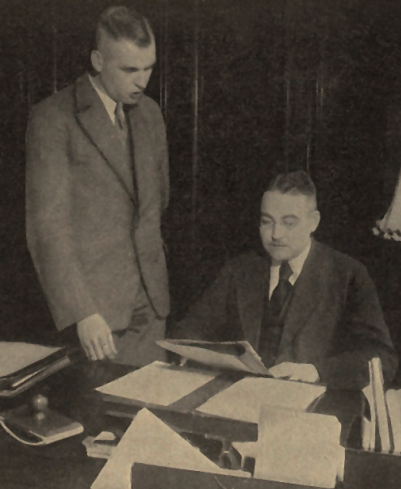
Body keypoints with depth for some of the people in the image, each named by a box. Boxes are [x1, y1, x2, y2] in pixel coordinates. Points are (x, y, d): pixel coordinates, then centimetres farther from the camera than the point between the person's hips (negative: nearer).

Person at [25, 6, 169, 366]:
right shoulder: (54, 119, -10)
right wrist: (81, 313, -22)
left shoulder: (150, 113, 10)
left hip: (151, 301, 6)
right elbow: (47, 226, -15)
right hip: (95, 303, -5)